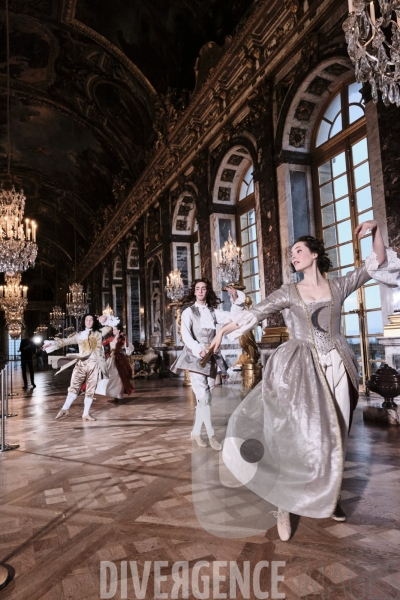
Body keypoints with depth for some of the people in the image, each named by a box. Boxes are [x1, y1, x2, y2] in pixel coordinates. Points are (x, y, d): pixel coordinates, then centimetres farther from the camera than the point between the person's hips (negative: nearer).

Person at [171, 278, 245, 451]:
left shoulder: (213, 312, 10)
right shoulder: (188, 312, 0)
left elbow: (232, 317, 1)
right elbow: (185, 335, -12)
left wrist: (236, 299, -11)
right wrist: (199, 349, -26)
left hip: (210, 357, 4)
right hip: (195, 357, -4)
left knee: (205, 397, 7)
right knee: (203, 396, -12)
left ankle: (196, 432, 20)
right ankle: (211, 434, -5)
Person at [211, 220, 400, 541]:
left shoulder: (339, 286, 7)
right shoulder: (289, 292, 3)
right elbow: (257, 312, -5)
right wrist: (223, 330, -15)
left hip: (337, 366, 2)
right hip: (302, 367, -2)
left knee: (333, 433, 10)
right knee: (299, 432, -10)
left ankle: (329, 495, 28)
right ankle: (284, 502, 3)